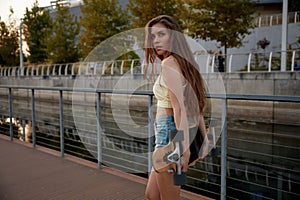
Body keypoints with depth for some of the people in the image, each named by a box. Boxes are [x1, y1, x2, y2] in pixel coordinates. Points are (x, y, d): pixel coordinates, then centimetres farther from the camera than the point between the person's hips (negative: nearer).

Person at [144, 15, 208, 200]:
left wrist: (184, 147, -20)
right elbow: (197, 107, 13)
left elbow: (179, 108, -20)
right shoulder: (185, 63, 13)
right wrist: (205, 139, 14)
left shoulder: (169, 63, -13)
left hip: (169, 132, -9)